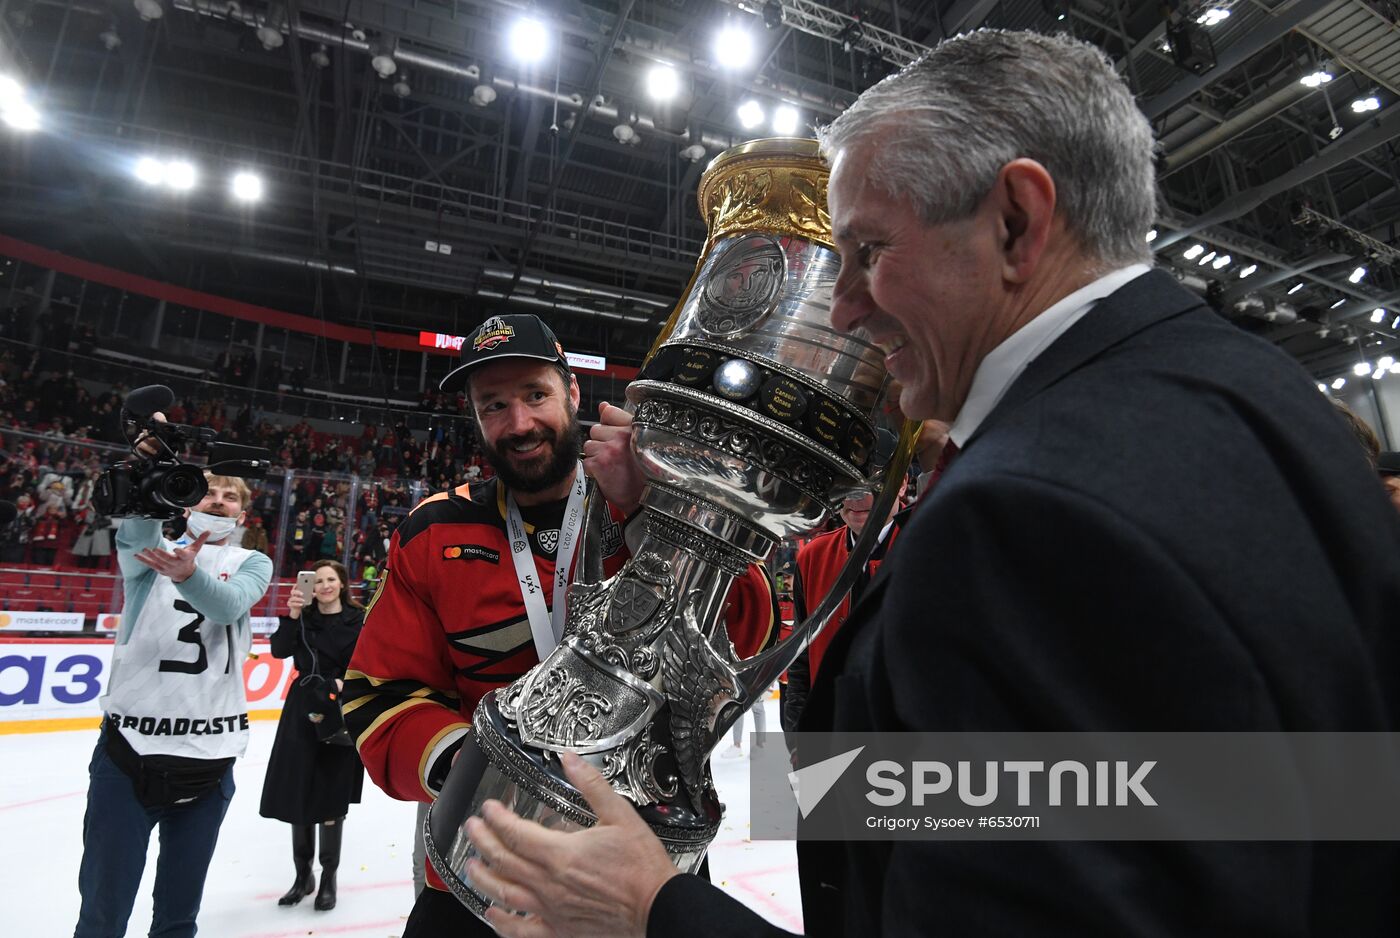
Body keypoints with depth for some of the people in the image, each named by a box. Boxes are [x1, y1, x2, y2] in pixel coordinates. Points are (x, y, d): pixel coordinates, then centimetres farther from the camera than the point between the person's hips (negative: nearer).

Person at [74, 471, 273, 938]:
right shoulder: (149, 550, 6)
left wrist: (188, 573, -36)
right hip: (130, 746, -1)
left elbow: (229, 604, -15)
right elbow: (135, 535, -19)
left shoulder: (252, 563, 8)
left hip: (209, 757, 1)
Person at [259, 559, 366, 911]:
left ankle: (329, 879, 21)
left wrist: (343, 682, -16)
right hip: (302, 712, 3)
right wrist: (291, 617, -22)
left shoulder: (358, 620, -2)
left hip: (339, 716, -2)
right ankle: (303, 874, 28)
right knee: (295, 795, 9)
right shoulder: (303, 618, 4)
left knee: (330, 800, 4)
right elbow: (279, 650, -10)